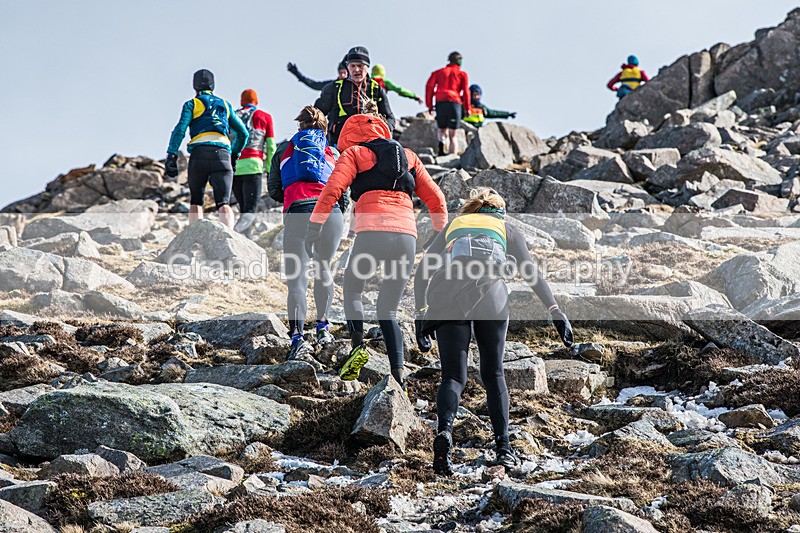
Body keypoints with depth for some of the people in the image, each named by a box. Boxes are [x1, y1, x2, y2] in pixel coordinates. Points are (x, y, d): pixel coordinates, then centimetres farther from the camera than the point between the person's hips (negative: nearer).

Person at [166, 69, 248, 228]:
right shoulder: (225, 105, 25)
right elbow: (243, 133, 28)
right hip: (223, 153, 1)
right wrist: (234, 154, 38)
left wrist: (171, 156, -6)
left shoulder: (192, 104, 15)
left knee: (195, 201, 13)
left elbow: (180, 129, -1)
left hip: (199, 153, -1)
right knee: (223, 203, -5)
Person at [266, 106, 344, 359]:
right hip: (331, 211, 1)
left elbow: (273, 190, 20)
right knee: (323, 269, 21)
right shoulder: (332, 153, 23)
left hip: (297, 213, -1)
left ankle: (297, 335, -18)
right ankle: (323, 327, 22)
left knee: (297, 277, -3)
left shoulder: (284, 152, 23)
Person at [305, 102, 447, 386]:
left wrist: (315, 224, -6)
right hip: (407, 235, 4)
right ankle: (398, 373, -2)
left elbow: (333, 188, -3)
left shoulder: (354, 153, 14)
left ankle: (357, 346, -2)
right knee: (388, 310, 14)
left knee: (351, 289, 21)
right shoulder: (409, 156, 26)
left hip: (372, 231, -4)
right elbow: (435, 197, 21)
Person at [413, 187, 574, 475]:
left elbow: (422, 273, 23)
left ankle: (444, 430, -24)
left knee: (453, 376, 4)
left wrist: (421, 314, 23)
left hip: (446, 296, 1)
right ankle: (503, 445, 6)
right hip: (490, 291, -1)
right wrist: (556, 312, 9)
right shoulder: (508, 229, 30)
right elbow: (531, 273, 15)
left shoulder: (453, 225, 34)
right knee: (493, 373, 15)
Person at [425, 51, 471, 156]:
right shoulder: (462, 74, 13)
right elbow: (465, 91, 3)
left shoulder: (439, 72, 19)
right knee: (452, 134, 2)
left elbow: (429, 86, 9)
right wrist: (467, 108, 5)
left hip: (440, 103, 2)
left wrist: (429, 105, 10)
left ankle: (442, 147, -13)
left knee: (442, 130, 15)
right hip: (455, 103, -2)